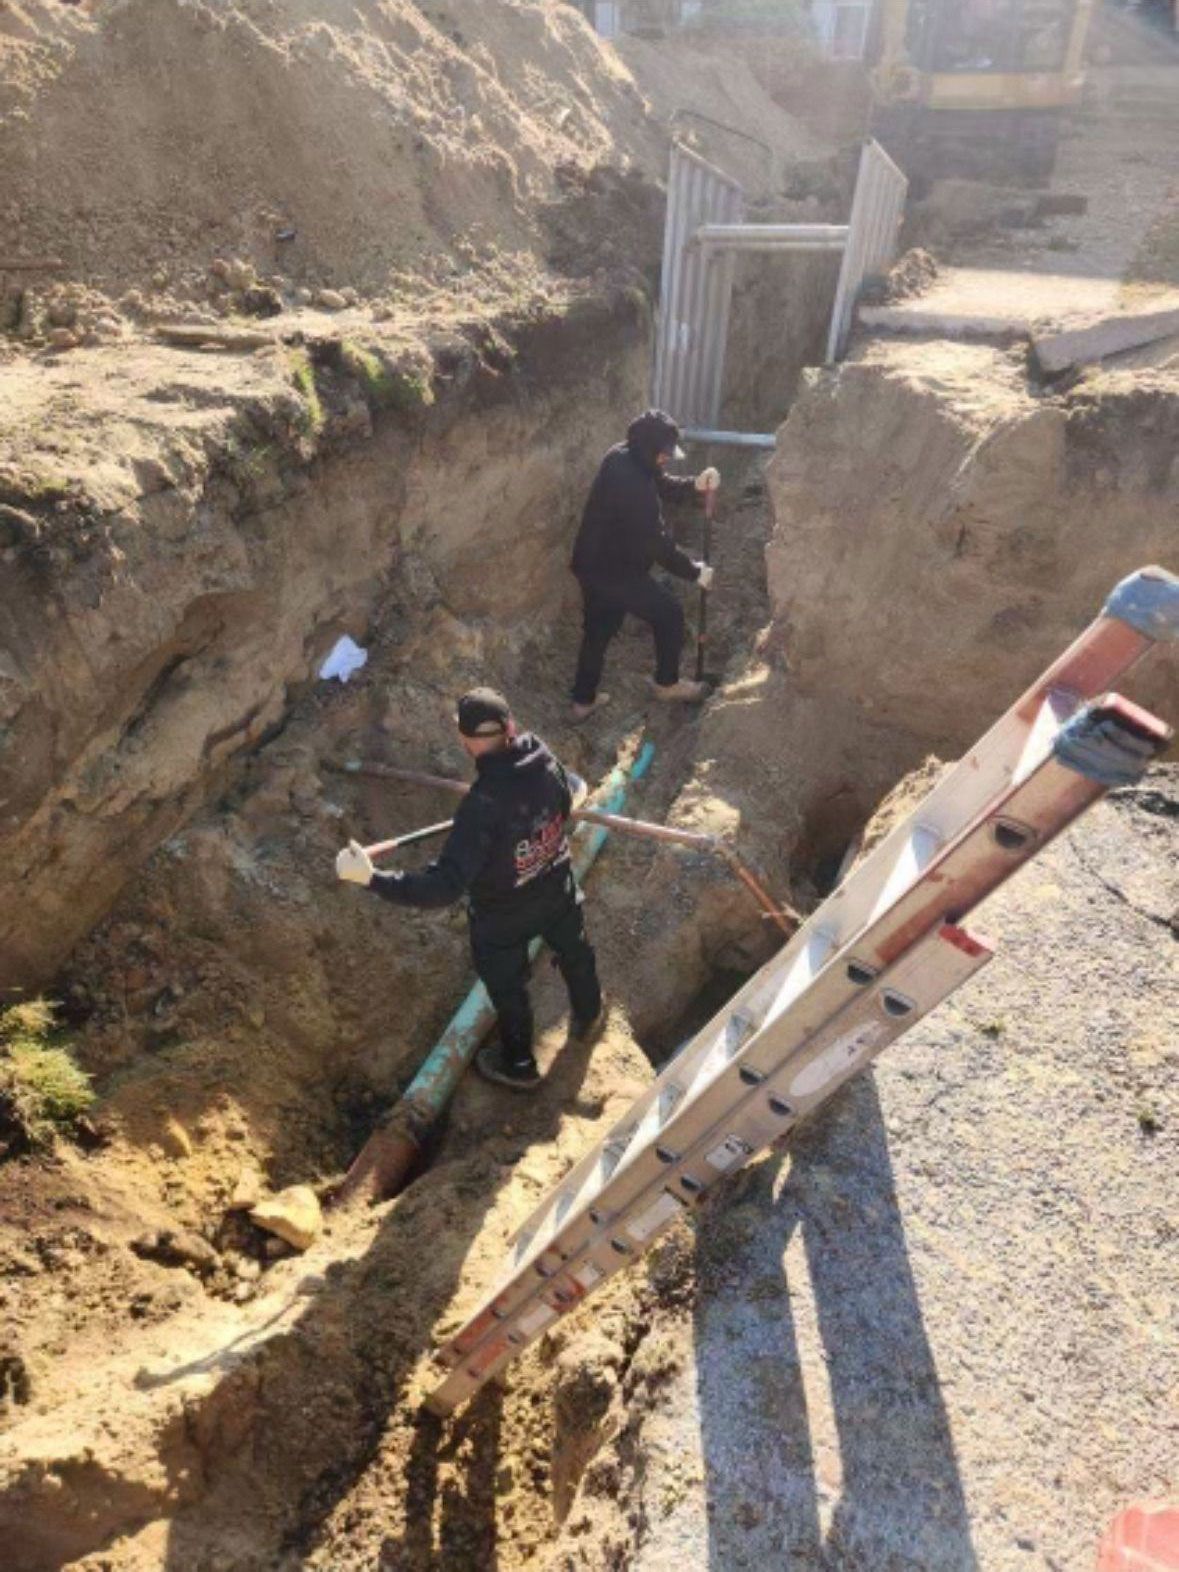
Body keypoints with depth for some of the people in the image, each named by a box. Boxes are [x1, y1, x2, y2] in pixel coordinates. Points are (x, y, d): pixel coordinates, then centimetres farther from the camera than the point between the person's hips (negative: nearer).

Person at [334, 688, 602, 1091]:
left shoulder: (483, 804, -40)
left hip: (503, 918, -5)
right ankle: (589, 1017, 64)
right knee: (574, 952, 33)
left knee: (507, 988, 23)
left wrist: (371, 878, -41)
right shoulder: (543, 760, -22)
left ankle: (519, 1066, 51)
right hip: (557, 892, 5)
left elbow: (446, 885, -42)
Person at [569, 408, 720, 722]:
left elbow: (662, 486, 15)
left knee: (598, 630, 20)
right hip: (614, 570, -10)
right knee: (669, 613, 7)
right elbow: (656, 542, -25)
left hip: (593, 563, 10)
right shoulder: (632, 485, -29)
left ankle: (583, 701, 30)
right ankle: (667, 684, 23)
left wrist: (694, 485, -4)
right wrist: (694, 572, -13)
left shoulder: (623, 457, 2)